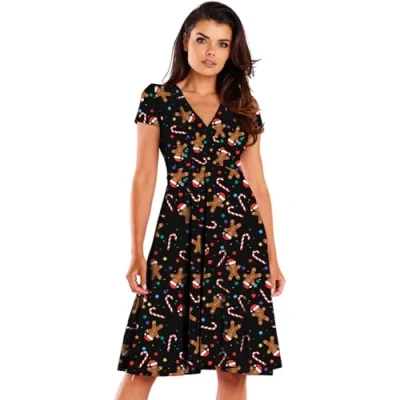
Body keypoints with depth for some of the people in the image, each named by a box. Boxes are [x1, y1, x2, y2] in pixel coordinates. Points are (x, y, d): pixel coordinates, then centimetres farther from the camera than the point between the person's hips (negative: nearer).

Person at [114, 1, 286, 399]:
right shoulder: (157, 98, 3)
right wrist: (137, 251, -5)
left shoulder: (244, 106, 10)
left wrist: (272, 256, 7)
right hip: (179, 234, -2)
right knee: (146, 358, -4)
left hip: (239, 237, 2)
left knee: (235, 364, 4)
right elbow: (145, 178, 1)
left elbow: (257, 183, 10)